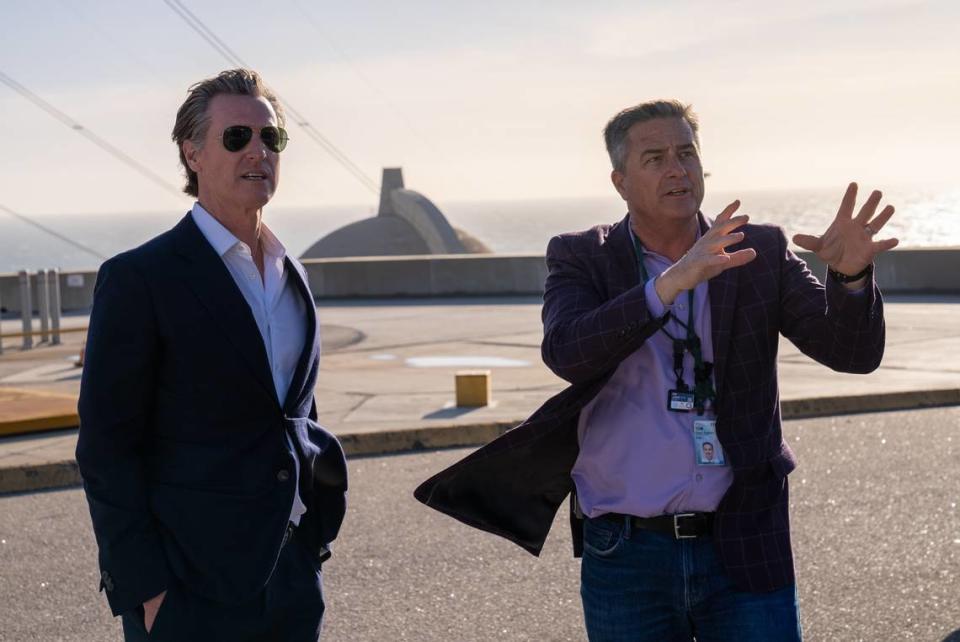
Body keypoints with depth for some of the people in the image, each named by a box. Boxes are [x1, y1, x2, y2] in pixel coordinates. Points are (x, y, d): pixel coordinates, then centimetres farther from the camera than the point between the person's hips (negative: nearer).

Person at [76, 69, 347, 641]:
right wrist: (145, 591, -15)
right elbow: (106, 447, -11)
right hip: (189, 589, -6)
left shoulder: (291, 276, 11)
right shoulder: (139, 278, -9)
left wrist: (315, 546, 13)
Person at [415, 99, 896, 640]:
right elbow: (566, 352, -19)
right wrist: (672, 281, -31)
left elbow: (853, 351, -4)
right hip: (626, 557, 0)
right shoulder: (581, 260, 0)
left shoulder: (760, 255, 3)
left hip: (745, 552, 1)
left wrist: (851, 273, -25)